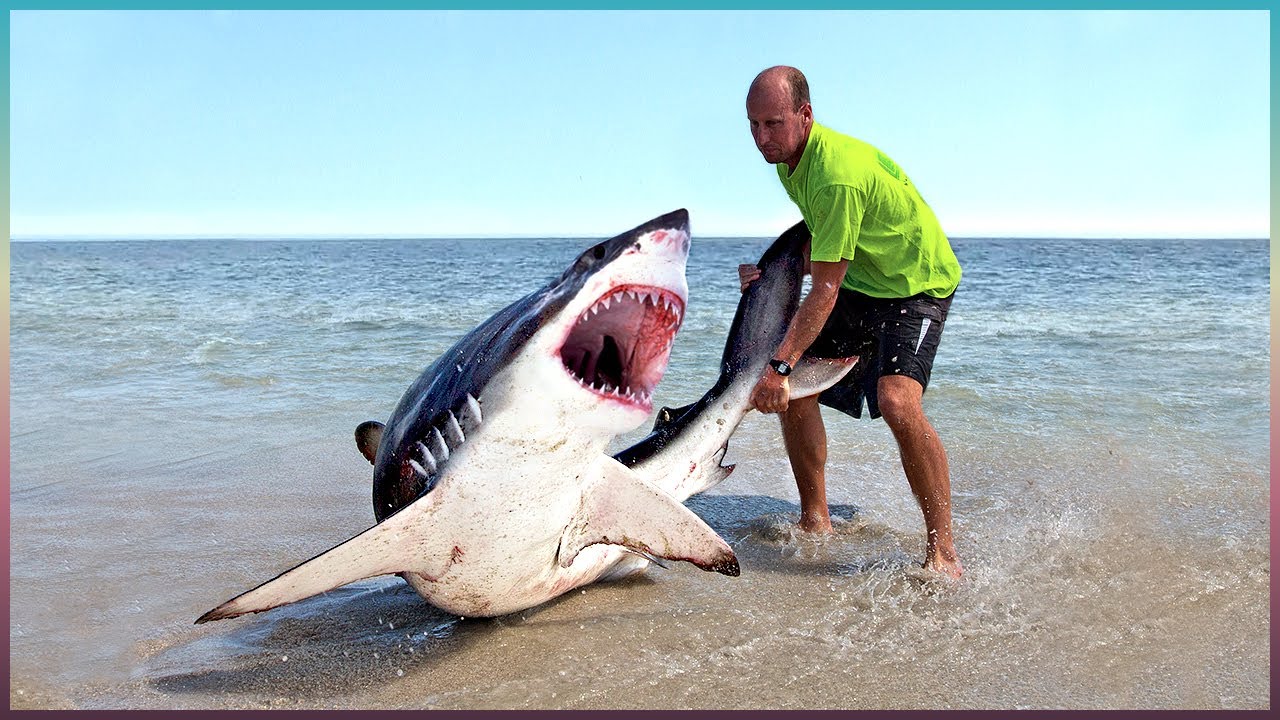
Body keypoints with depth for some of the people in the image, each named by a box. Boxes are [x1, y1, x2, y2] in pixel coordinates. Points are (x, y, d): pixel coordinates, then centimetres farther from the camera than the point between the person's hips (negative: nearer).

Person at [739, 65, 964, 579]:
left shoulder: (839, 174, -32)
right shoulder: (788, 157, -2)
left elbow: (825, 289, -33)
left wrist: (779, 366, -34)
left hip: (915, 282, -9)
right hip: (858, 280, 9)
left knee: (897, 400, -29)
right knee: (792, 388, -1)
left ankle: (942, 549, -15)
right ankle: (815, 522, 12)